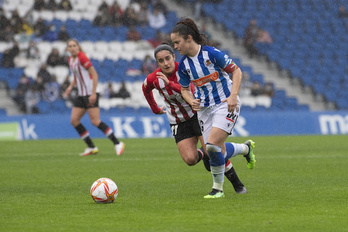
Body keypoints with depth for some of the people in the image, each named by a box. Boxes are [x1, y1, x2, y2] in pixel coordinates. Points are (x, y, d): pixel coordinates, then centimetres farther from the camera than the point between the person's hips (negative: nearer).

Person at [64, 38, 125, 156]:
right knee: (74, 120, 3)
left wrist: (93, 94, -22)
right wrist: (70, 87, 9)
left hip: (90, 94, -9)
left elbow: (94, 74, -17)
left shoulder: (82, 57, -14)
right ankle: (91, 147, 10)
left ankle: (117, 143, -6)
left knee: (95, 121, -14)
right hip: (81, 95, 9)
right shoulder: (71, 60, 11)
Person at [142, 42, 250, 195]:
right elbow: (146, 89, 16)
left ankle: (237, 184, 4)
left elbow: (191, 92, -35)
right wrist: (155, 108, 22)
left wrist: (169, 83, -42)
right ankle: (203, 154, 25)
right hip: (178, 123, 3)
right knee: (190, 160, -14)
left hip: (197, 113, -3)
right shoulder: (153, 79, -10)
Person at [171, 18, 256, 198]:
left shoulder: (211, 53, -16)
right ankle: (246, 148, 34)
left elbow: (236, 71, -9)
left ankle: (218, 188, -4)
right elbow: (185, 89, 13)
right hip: (204, 108, 6)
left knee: (212, 144, -21)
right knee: (219, 151, 2)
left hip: (225, 104, -6)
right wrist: (192, 101, -9)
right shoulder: (183, 65, 0)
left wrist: (233, 96, -20)